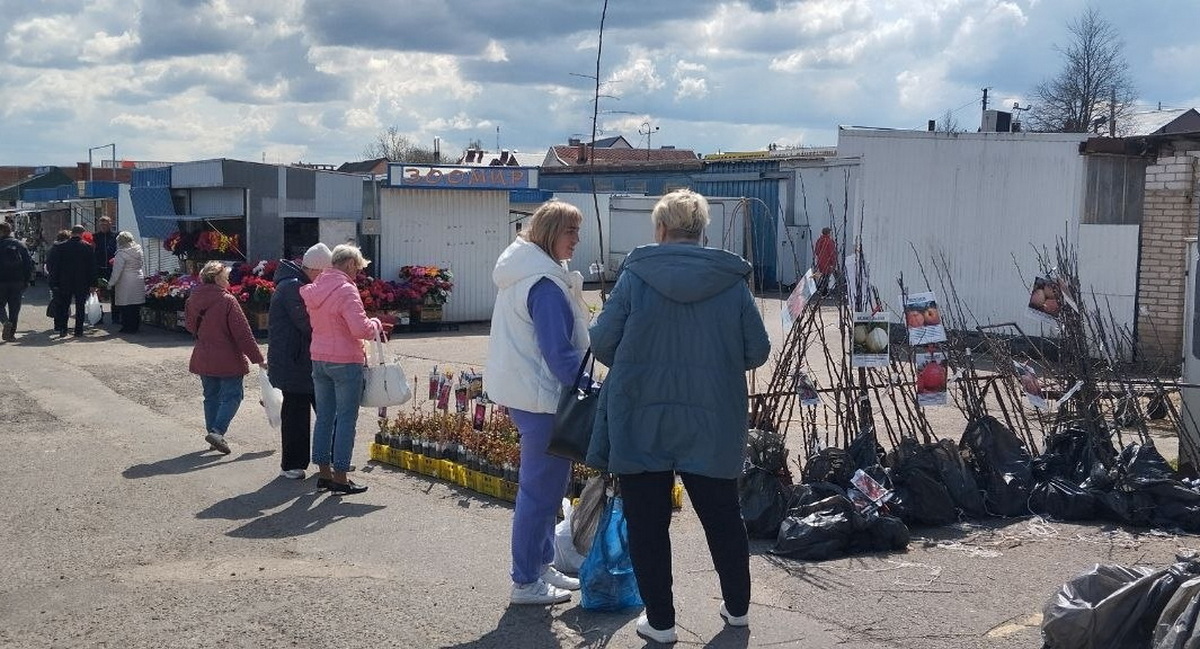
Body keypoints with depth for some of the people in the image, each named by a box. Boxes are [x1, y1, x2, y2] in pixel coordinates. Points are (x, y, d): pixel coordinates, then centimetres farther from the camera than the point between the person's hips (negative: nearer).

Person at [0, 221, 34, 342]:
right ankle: (11, 334, 7)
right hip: (18, 282, 3)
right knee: (15, 308, 8)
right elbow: (29, 263, 4)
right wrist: (27, 280, 9)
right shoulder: (20, 245, 5)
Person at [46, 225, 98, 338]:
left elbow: (52, 265, 0)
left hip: (64, 283, 1)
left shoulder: (60, 247, -2)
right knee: (80, 307, 5)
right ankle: (78, 331, 5)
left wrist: (55, 281, 6)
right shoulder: (87, 247, -6)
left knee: (64, 306, 11)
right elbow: (92, 267, -5)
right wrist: (92, 284, 0)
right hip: (82, 284, -1)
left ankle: (62, 329, 8)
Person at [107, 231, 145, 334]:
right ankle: (135, 326, 16)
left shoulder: (121, 253, -13)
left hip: (126, 283, -7)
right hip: (139, 281, 7)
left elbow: (117, 271, -14)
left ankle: (128, 327, 4)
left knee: (127, 307, 1)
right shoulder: (138, 251, 6)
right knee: (136, 307, 10)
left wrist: (111, 283, -5)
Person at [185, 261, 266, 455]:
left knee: (211, 396, 17)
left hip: (203, 358, 6)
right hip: (227, 359, -6)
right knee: (232, 395, 2)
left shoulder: (193, 300, 1)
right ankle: (217, 431, -12)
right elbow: (243, 333, -16)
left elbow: (190, 325, 16)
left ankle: (213, 432, 21)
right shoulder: (227, 300, -17)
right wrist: (258, 359, -11)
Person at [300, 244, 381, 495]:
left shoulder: (313, 289, 7)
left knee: (324, 416, 14)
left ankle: (324, 473, 21)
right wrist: (376, 324, -4)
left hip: (318, 359, 8)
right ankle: (340, 478, 4)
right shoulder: (346, 290, -17)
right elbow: (361, 328, -24)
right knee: (346, 419, 1)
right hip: (345, 361, -7)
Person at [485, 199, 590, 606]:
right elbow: (560, 352, -22)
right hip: (542, 395, -11)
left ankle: (541, 566, 30)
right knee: (541, 488, -2)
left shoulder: (520, 274, 14)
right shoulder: (545, 283, -18)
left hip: (521, 390, 11)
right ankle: (526, 583, 6)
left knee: (541, 484, 19)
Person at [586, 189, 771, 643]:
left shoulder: (635, 275, -7)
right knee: (722, 515, 18)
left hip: (639, 421, -2)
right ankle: (737, 607, 31)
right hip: (712, 422, 2)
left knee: (647, 521, 9)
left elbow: (602, 342, -6)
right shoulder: (732, 281, -2)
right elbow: (757, 352, 0)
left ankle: (659, 621, 15)